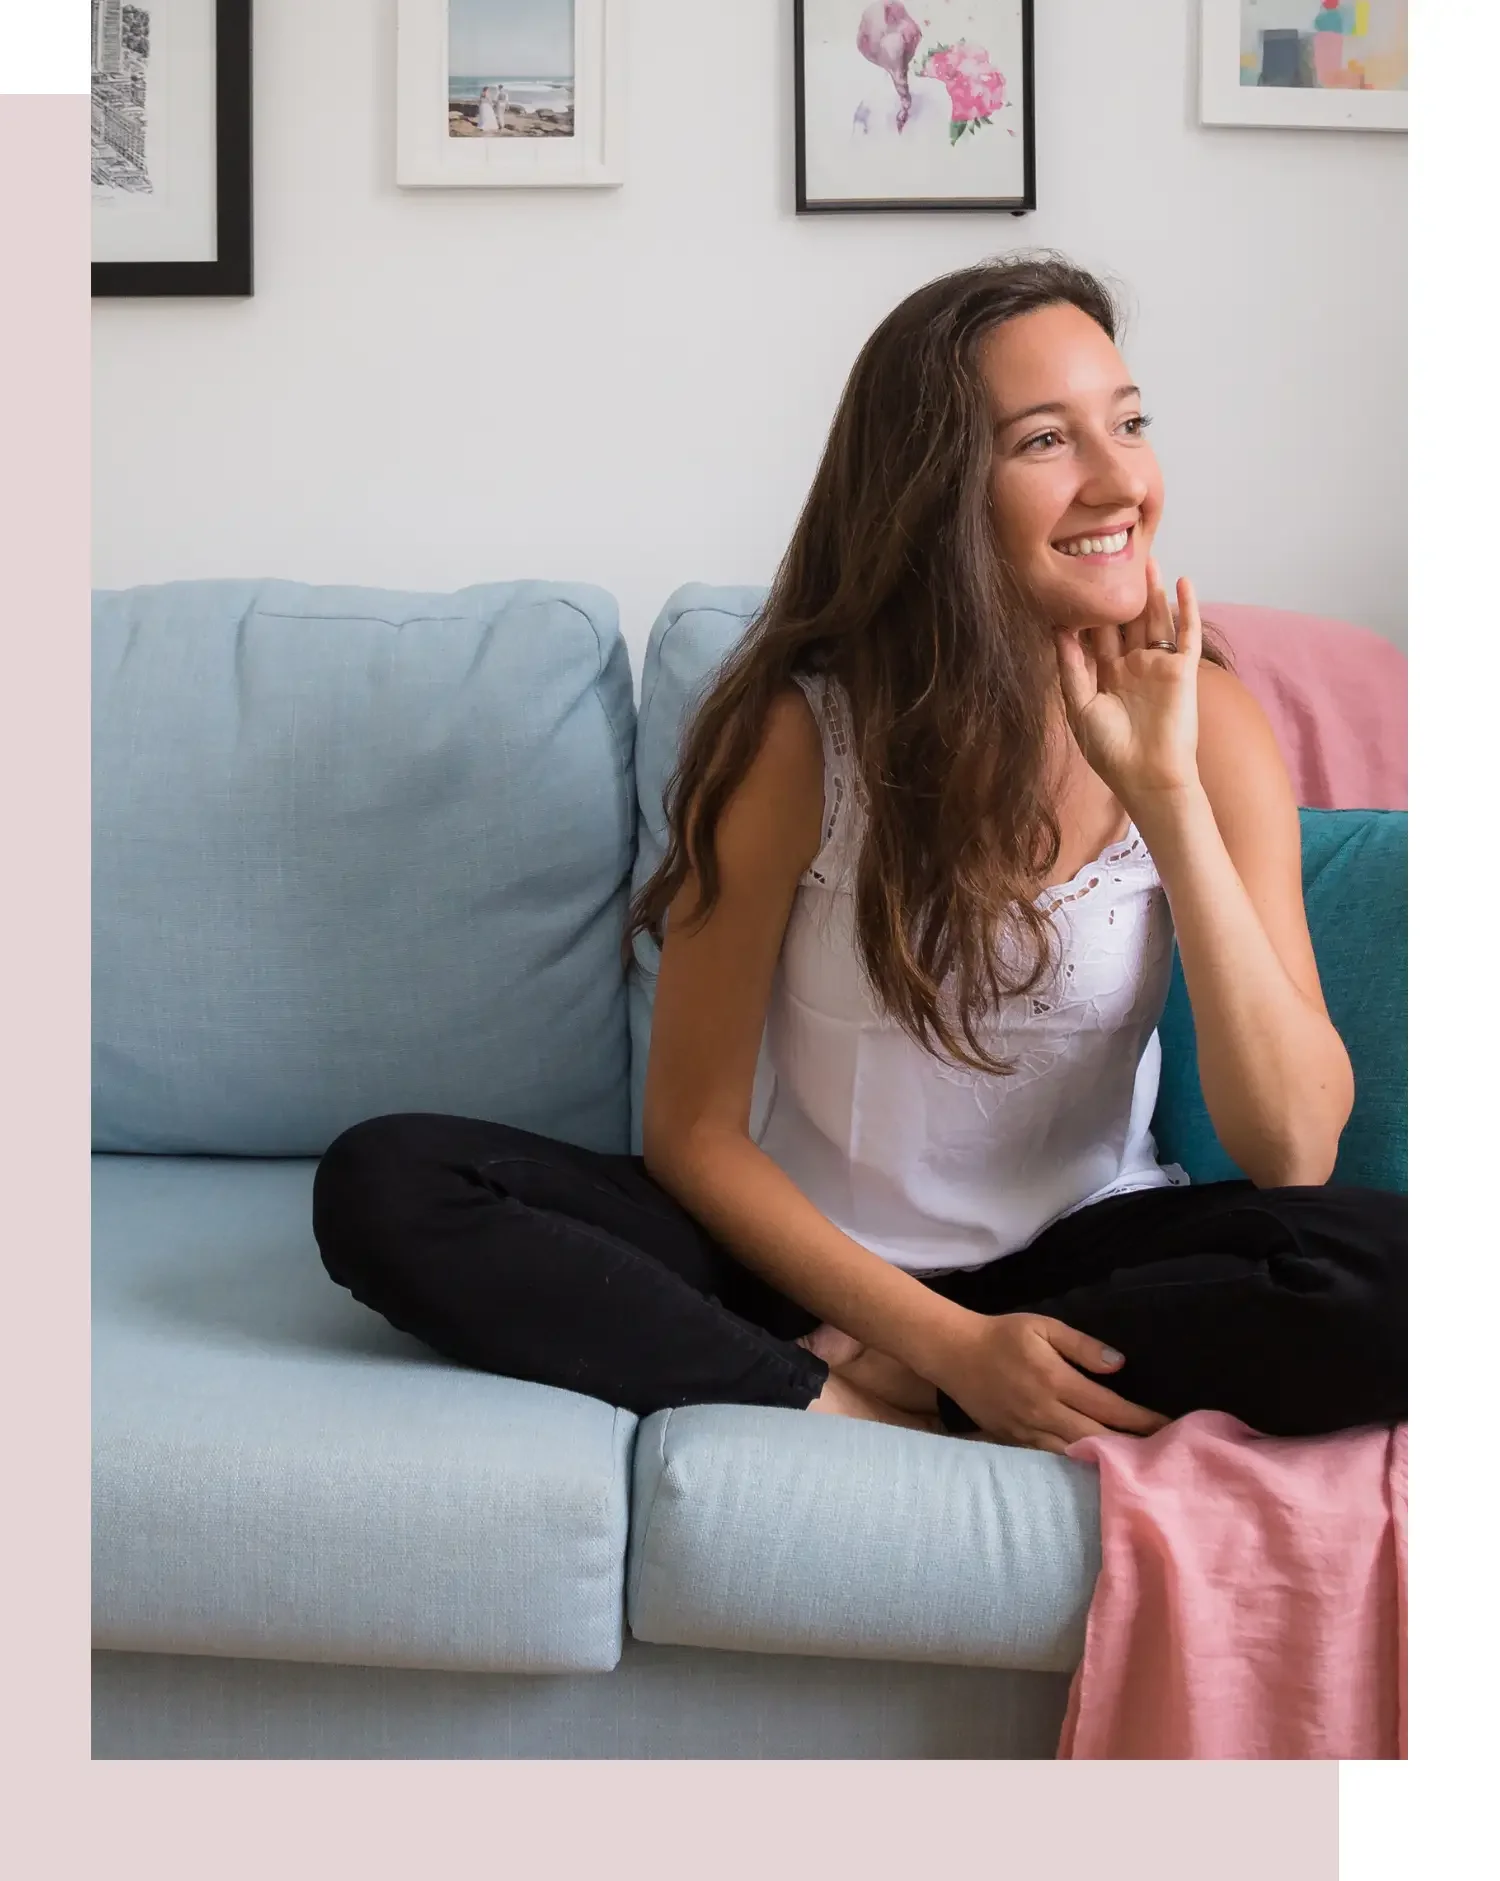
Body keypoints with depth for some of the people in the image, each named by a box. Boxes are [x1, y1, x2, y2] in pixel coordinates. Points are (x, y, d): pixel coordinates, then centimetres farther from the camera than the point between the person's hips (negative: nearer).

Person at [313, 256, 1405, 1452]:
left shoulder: (1202, 721, -9)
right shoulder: (798, 730, -13)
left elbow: (1295, 1153, -16)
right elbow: (694, 1129, -7)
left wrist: (1167, 792, -23)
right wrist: (945, 1341, -18)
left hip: (1082, 1258, 1)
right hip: (816, 1258, 0)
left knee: (1394, 1269, -30)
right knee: (382, 1186, -19)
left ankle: (870, 1382, -15)